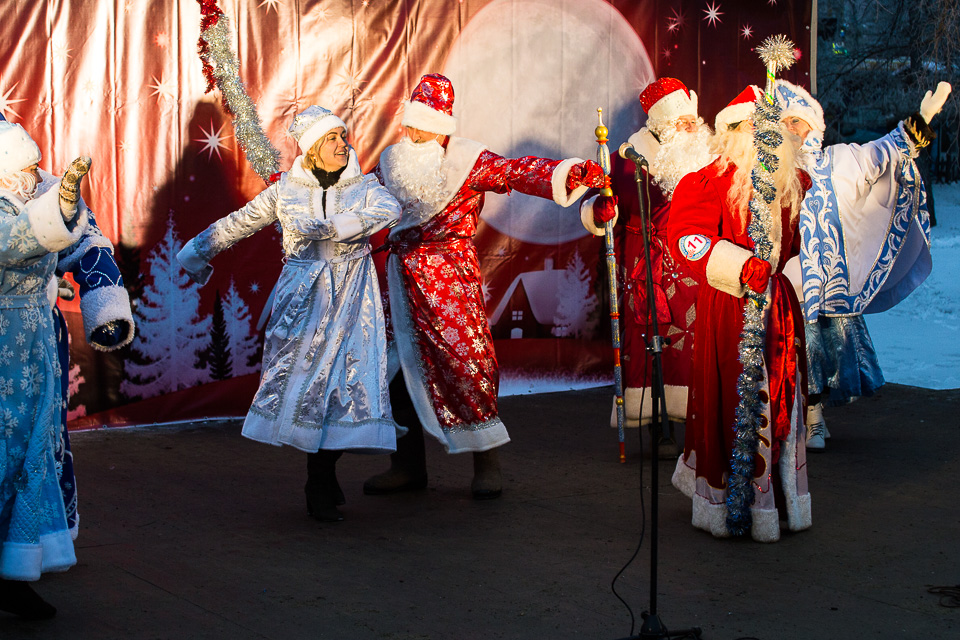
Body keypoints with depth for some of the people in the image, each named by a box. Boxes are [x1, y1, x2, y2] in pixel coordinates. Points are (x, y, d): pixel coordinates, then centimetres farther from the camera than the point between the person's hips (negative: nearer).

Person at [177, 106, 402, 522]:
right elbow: (237, 224, 17)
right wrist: (198, 252, 24)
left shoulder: (364, 187, 5)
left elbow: (389, 210, -17)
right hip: (302, 294, 0)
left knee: (347, 375, -7)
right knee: (300, 371, -10)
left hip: (352, 295, 0)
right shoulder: (285, 191, 6)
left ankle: (322, 482, 7)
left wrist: (332, 226, -25)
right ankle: (321, 485, 0)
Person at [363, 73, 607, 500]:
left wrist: (570, 173, -35)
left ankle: (487, 463, 0)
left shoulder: (467, 160, -6)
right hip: (403, 273, 6)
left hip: (451, 273, -6)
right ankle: (409, 464, 17)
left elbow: (516, 173, -18)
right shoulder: (392, 161, 12)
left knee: (465, 357, -10)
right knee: (401, 361, 5)